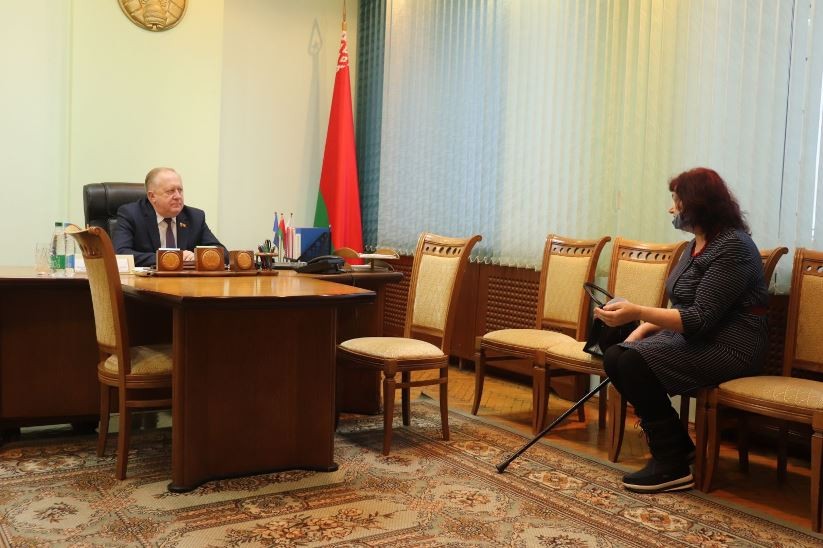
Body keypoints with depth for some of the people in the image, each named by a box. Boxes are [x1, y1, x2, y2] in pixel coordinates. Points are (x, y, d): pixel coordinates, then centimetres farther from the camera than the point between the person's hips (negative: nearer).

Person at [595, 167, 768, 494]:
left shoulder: (732, 247, -18)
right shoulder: (697, 245, 12)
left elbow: (701, 319, -25)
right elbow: (680, 308, 17)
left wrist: (637, 312, -33)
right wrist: (635, 335, 4)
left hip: (729, 345, -10)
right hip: (693, 338, 10)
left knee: (636, 364, -26)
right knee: (615, 357, -6)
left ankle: (672, 466, -13)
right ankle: (678, 446, 6)